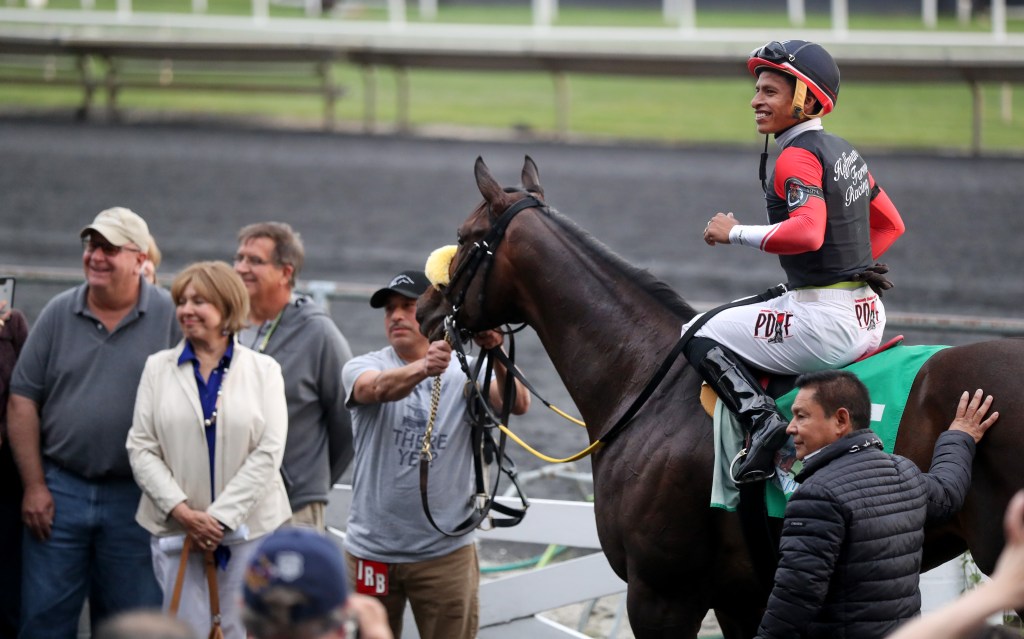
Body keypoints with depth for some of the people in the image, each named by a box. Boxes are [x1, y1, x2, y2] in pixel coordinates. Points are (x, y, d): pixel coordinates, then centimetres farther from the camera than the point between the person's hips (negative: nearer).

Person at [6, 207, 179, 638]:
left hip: (135, 498, -1)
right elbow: (23, 401, 4)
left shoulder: (169, 317, -1)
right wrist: (34, 486, -2)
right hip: (59, 487, 1)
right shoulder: (58, 314, 4)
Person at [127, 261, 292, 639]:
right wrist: (182, 512, -11)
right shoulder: (158, 367, 8)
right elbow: (141, 448, 2)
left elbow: (268, 452, -4)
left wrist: (219, 517, -12)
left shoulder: (264, 370, 3)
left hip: (248, 528, -1)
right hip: (175, 531, 1)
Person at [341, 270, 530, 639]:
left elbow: (517, 404, -19)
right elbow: (379, 388, -26)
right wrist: (423, 368, -48)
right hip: (372, 549, 1)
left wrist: (496, 356, -40)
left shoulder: (464, 375, -1)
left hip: (445, 550, -1)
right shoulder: (363, 368, -2)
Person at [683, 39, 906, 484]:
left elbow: (808, 231, -30)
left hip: (824, 319, -10)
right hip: (867, 314, 10)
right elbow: (890, 224, 23)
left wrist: (735, 233, -18)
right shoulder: (843, 151, 15)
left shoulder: (797, 156, -14)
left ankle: (761, 422, -20)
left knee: (702, 340, -2)